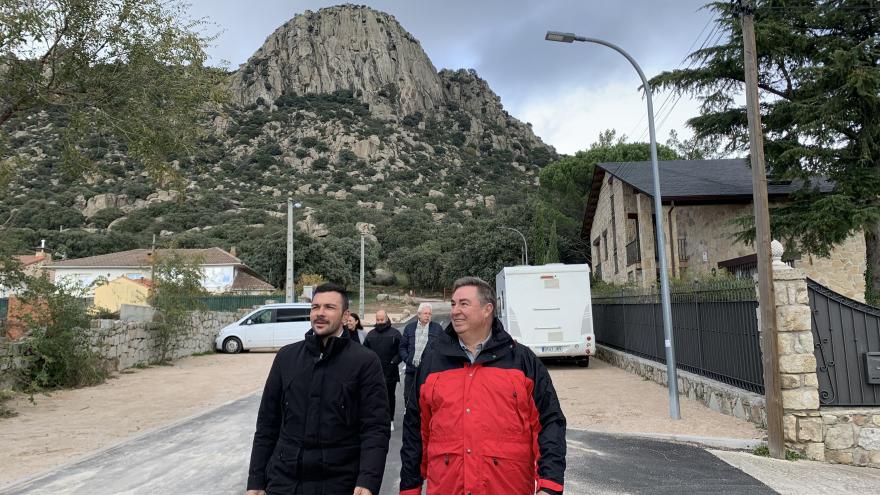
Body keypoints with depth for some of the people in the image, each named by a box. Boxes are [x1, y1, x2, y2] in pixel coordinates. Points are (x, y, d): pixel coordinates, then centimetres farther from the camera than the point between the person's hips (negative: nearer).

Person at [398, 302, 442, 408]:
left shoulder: (437, 328, 3)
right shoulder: (409, 328, 9)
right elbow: (402, 347, 11)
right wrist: (407, 359, -3)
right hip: (411, 369, 2)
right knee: (408, 396, 10)